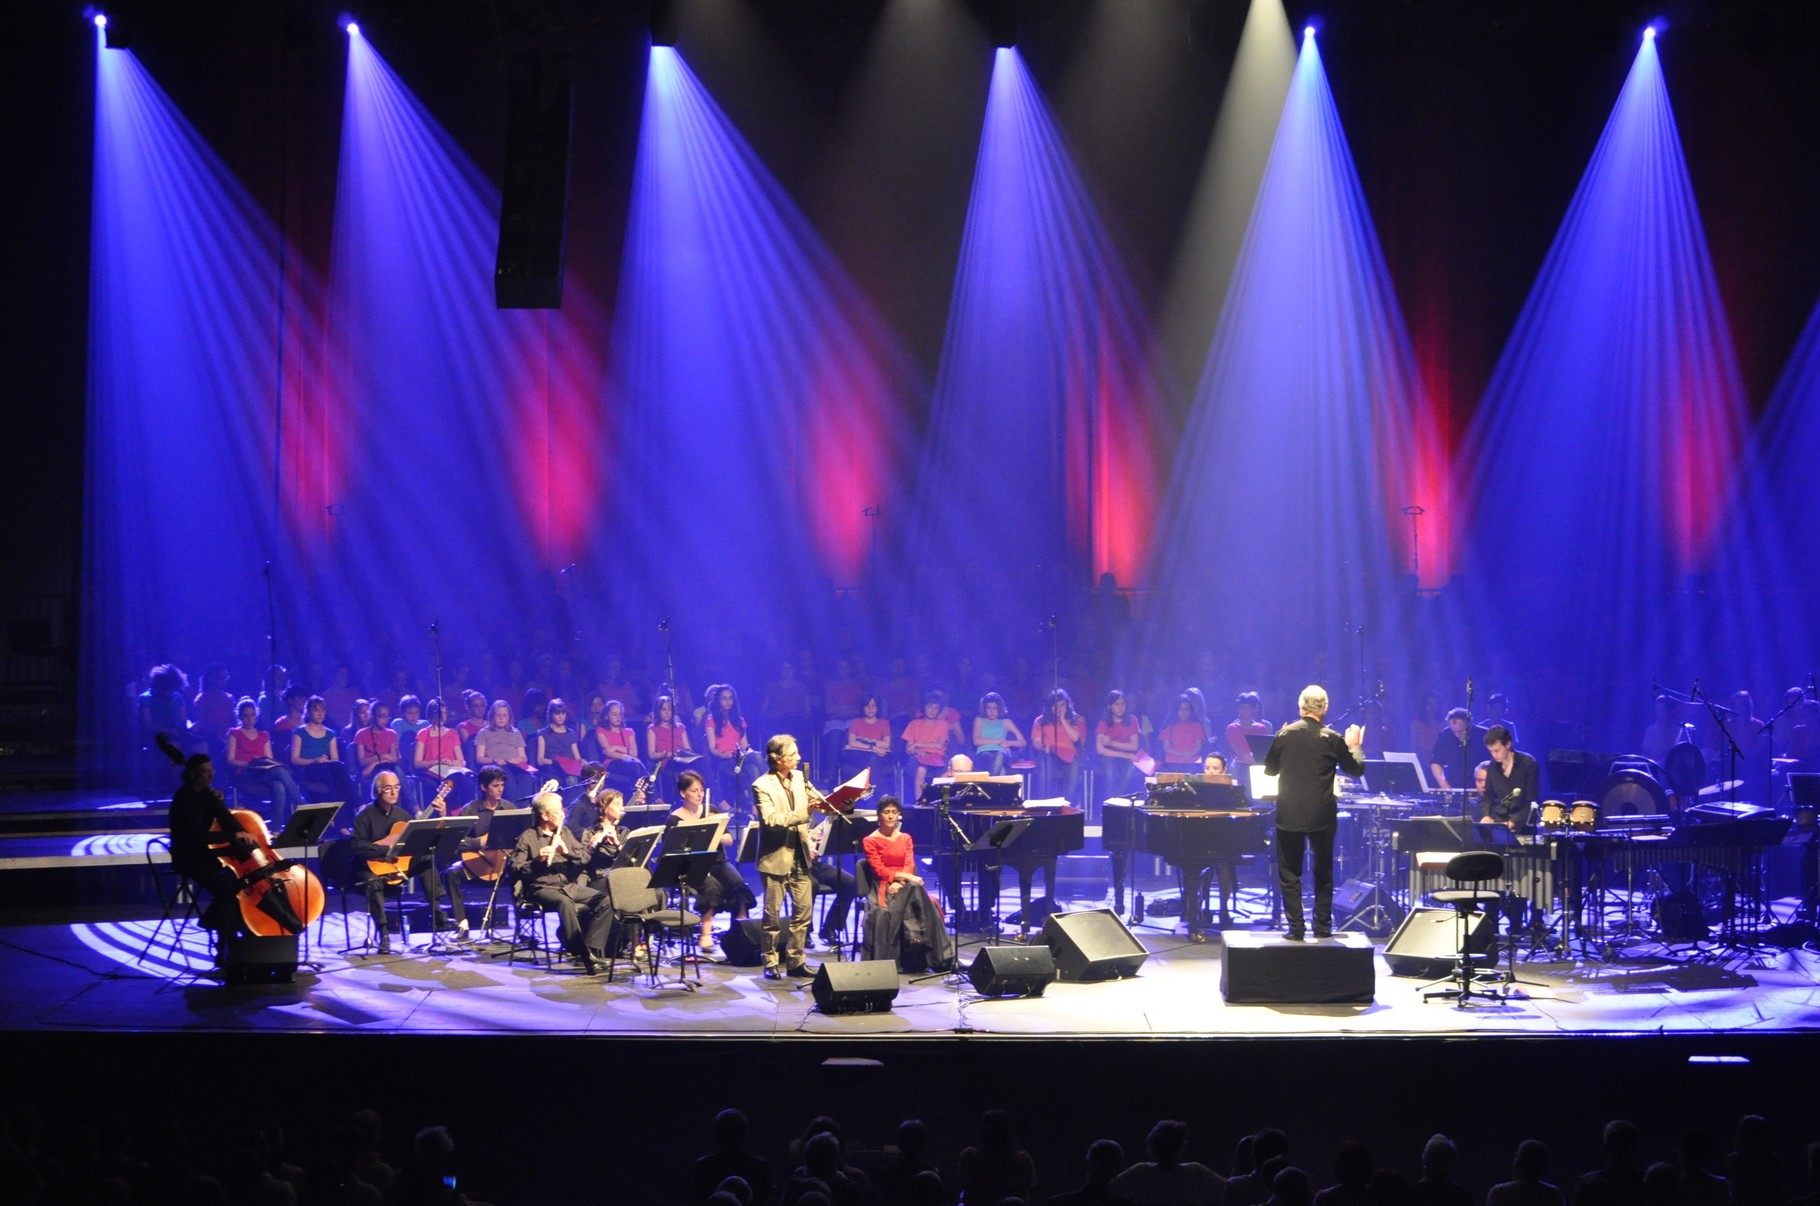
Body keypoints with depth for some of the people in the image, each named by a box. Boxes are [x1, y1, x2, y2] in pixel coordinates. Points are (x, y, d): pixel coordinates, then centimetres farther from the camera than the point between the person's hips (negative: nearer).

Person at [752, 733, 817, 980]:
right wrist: (804, 814, -30)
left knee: (803, 911, 7)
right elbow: (771, 820, -25)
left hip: (799, 857, 6)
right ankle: (771, 964, 12)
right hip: (776, 858, -6)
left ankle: (795, 961, 16)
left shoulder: (799, 777, 8)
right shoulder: (762, 786, -13)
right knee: (773, 914, 2)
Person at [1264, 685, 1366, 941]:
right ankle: (1322, 927, 16)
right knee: (1323, 874, 15)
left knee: (1289, 874, 7)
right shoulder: (1332, 739, -7)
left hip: (1289, 814, 0)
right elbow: (1356, 769, 4)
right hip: (1322, 815, 0)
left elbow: (1269, 770, 6)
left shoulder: (1284, 735, -5)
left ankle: (1296, 929, 2)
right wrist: (1354, 746, 21)